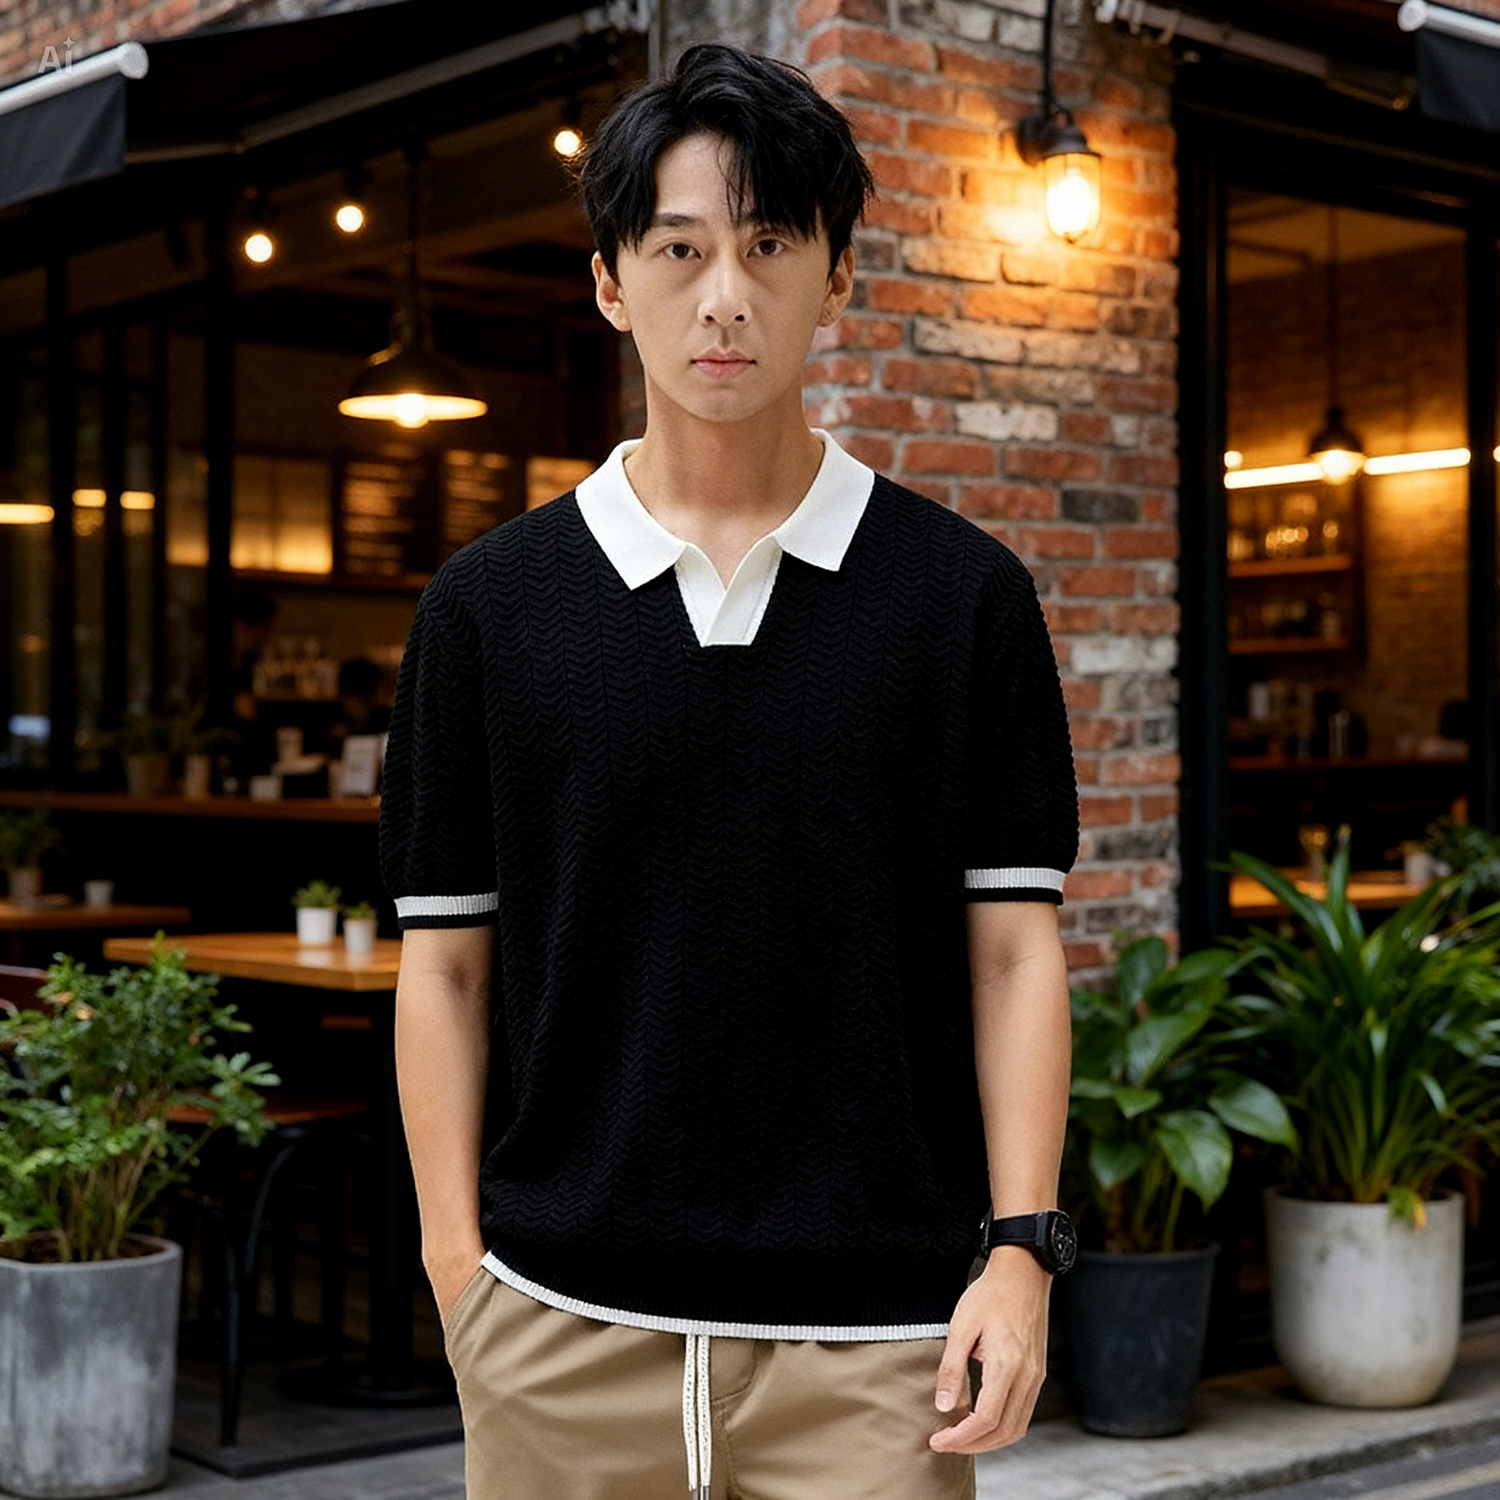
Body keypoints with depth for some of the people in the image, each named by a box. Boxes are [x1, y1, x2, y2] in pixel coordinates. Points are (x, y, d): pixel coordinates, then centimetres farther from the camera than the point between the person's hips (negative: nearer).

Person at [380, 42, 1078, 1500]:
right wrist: (458, 1266, 1)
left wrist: (1022, 1248, -4)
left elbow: (1012, 946, 3)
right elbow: (446, 958, 6)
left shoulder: (965, 595, 3)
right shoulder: (491, 603, 4)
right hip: (565, 1327, 1)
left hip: (873, 1336, 0)